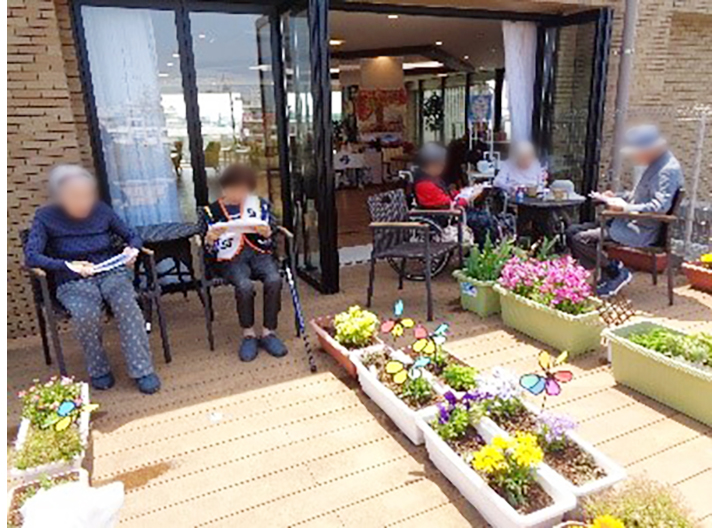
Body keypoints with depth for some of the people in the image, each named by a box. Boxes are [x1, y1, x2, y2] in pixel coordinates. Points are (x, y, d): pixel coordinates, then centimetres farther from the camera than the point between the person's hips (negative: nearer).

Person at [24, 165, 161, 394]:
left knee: (126, 302, -32)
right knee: (85, 313, -34)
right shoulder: (46, 217, -2)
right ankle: (98, 370, -9)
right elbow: (31, 256, -12)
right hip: (74, 283, -1)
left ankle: (142, 369, -24)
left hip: (111, 273, 1)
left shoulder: (101, 210, 3)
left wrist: (132, 249, -10)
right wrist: (68, 265, -26)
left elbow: (132, 236, 13)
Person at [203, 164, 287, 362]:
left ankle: (268, 332, -14)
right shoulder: (213, 211, 6)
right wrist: (210, 239, -14)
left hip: (259, 252, 2)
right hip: (231, 257, -2)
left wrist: (267, 234, -12)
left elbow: (269, 240, 12)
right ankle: (248, 334, -10)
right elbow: (210, 249, 9)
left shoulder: (259, 204, 9)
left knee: (274, 280, -29)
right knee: (245, 285, -33)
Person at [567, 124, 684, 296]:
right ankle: (611, 266, 6)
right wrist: (617, 198, 9)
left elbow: (660, 205, -29)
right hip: (630, 222, 10)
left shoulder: (668, 169, -17)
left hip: (641, 232, -10)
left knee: (580, 239, -20)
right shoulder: (655, 165, 13)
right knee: (574, 231, 5)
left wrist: (626, 208, -25)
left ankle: (616, 273, -1)